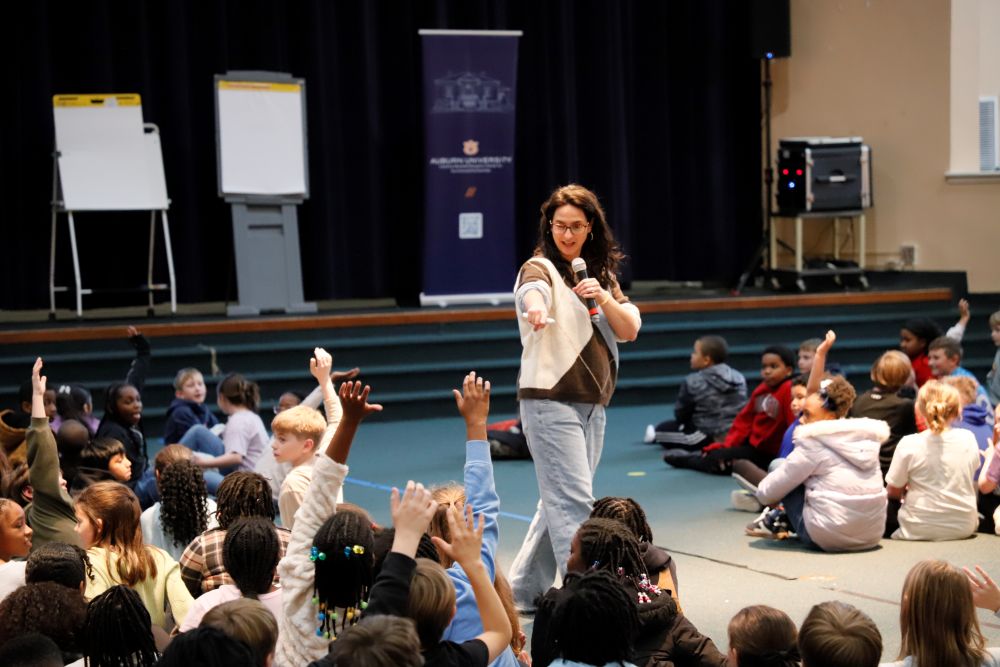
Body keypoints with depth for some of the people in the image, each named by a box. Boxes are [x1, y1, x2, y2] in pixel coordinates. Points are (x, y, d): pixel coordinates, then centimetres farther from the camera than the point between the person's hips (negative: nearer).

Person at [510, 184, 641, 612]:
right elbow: (532, 290, -32)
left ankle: (524, 591, 23)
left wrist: (604, 299, -13)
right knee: (574, 501, -13)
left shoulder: (601, 273, 15)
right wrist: (534, 308, -56)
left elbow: (630, 330, 6)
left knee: (560, 500, 13)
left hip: (593, 404, 7)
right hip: (550, 400, -7)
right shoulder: (541, 268, -6)